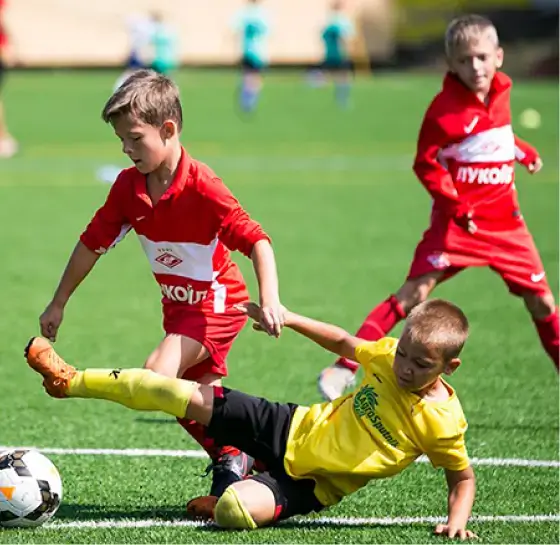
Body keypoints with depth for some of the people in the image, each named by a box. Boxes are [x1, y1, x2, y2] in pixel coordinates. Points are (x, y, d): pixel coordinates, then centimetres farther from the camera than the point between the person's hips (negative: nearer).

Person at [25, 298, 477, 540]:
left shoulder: (442, 422, -21)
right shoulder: (388, 355, -9)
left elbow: (462, 476, -8)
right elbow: (343, 342, 11)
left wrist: (457, 521, -25)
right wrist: (289, 319, 4)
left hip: (312, 484, -4)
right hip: (296, 428, 4)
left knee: (236, 510, -33)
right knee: (181, 394, -1)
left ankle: (222, 502, 7)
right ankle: (73, 381, 15)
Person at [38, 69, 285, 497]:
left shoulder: (202, 186, -26)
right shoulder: (128, 188, -6)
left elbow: (257, 241, -28)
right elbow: (93, 243, 5)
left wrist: (270, 299, -41)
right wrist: (58, 304, 9)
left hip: (217, 303, -7)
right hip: (177, 304, 7)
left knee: (158, 376, -23)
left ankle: (230, 458, -12)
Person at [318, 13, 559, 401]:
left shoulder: (501, 92, 4)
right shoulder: (445, 109, -14)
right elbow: (426, 164, -11)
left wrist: (524, 152, 11)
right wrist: (457, 207, -18)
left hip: (505, 223, 5)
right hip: (459, 220, -5)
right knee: (415, 291, -16)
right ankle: (346, 366, -16)